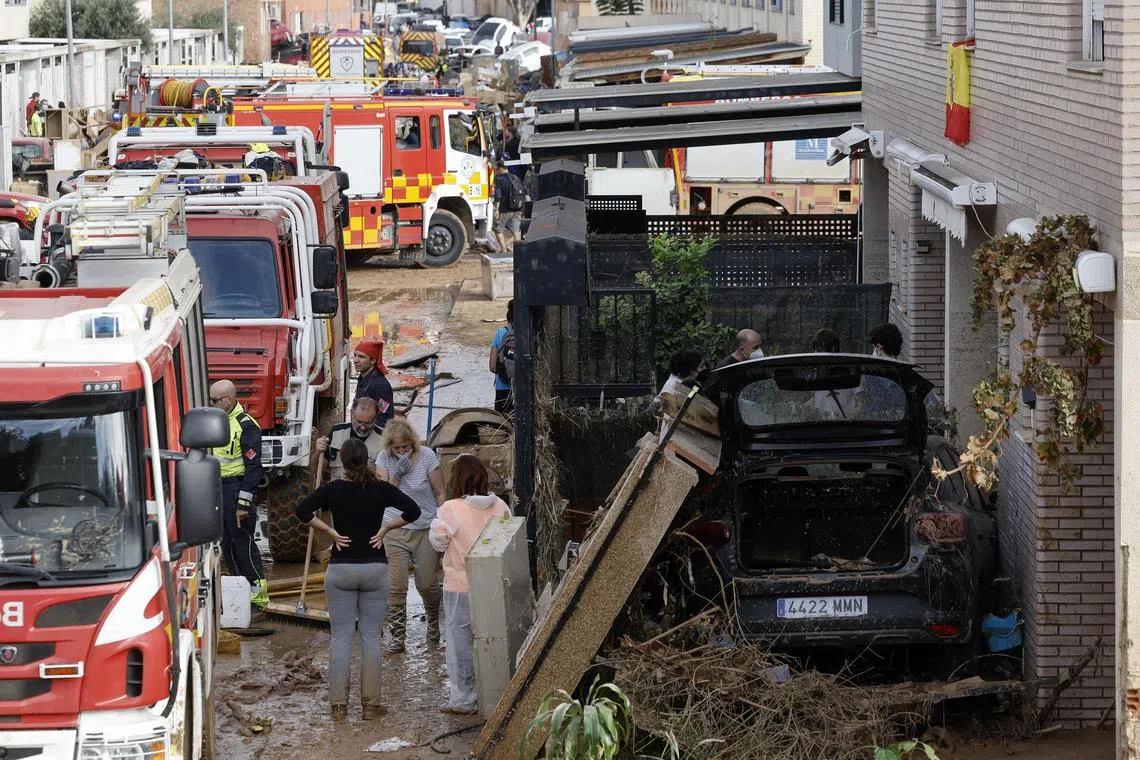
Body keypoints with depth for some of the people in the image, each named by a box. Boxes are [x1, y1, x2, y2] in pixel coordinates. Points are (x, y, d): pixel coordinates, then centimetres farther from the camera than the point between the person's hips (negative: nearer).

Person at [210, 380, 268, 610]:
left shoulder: (246, 426, -13)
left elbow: (253, 467, -15)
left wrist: (244, 502, -19)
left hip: (236, 486, -8)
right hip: (216, 488, 8)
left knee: (242, 540, -7)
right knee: (227, 543, 11)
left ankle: (258, 593, -1)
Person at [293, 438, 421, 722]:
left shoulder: (333, 490, -5)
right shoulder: (381, 489, -3)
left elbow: (301, 510, -13)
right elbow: (412, 511, -9)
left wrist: (330, 531, -6)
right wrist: (385, 529, -2)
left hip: (341, 568, 0)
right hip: (375, 568, 1)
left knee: (340, 637, 5)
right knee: (371, 636, 6)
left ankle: (338, 704, 4)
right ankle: (370, 704, 7)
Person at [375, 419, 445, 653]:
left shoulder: (426, 456, -11)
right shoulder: (384, 459, -4)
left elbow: (440, 494, -5)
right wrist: (397, 473, -23)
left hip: (426, 528, -1)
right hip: (395, 530, 1)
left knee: (427, 584, 7)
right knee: (396, 586, -5)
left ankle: (433, 622, 37)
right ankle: (397, 636, 7)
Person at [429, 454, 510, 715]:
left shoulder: (451, 510, -19)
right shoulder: (499, 506, -7)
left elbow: (438, 542, -8)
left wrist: (436, 523, 8)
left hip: (460, 587, -4)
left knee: (461, 642, 7)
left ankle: (463, 700, 14)